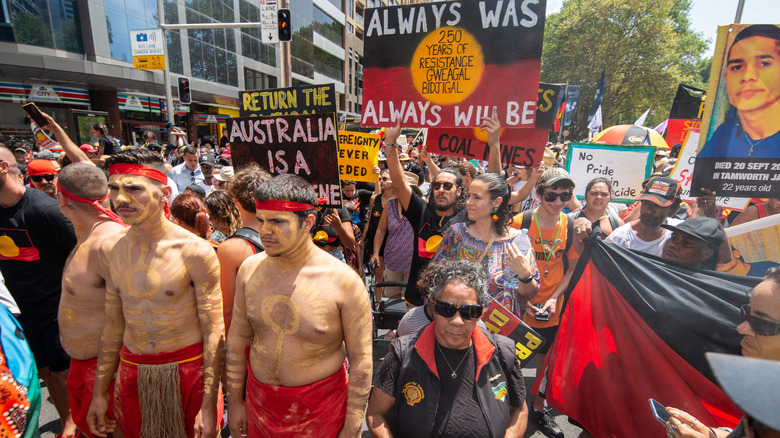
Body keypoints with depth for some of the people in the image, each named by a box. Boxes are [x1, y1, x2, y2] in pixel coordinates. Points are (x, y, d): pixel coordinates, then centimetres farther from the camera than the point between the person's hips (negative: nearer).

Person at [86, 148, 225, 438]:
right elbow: (113, 322, 8)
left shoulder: (195, 252, -19)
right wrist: (100, 392, 12)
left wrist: (209, 405, -14)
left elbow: (213, 331, -15)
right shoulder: (109, 251, -3)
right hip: (132, 370, 5)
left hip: (188, 369, -4)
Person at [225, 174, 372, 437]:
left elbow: (361, 360, -14)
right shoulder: (250, 269, -9)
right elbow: (238, 337, 3)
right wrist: (234, 401, 8)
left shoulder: (343, 281, -22)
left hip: (320, 408, -3)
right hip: (259, 401, 4)